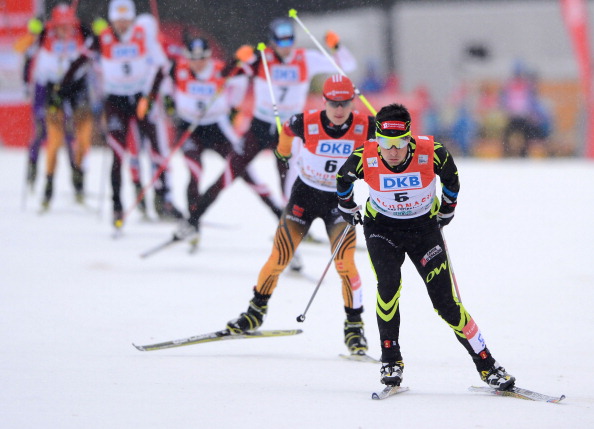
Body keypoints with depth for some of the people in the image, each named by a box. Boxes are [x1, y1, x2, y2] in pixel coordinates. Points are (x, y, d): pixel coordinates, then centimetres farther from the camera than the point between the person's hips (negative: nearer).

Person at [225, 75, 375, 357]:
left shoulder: (364, 127, -19)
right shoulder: (307, 124, -20)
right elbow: (288, 129, 4)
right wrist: (283, 152, 22)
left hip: (340, 200, 0)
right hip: (305, 195, 1)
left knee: (344, 264, -16)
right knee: (278, 259, 1)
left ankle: (354, 326, -2)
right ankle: (256, 312, 24)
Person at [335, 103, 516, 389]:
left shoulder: (431, 153, -26)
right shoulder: (364, 158, -24)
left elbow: (450, 175, -2)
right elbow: (343, 178, 0)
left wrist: (447, 210, 12)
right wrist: (347, 208, 16)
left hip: (424, 227, 0)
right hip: (381, 227, 0)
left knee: (446, 302, -5)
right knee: (388, 285, -24)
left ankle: (488, 366, 4)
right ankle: (391, 360, -9)